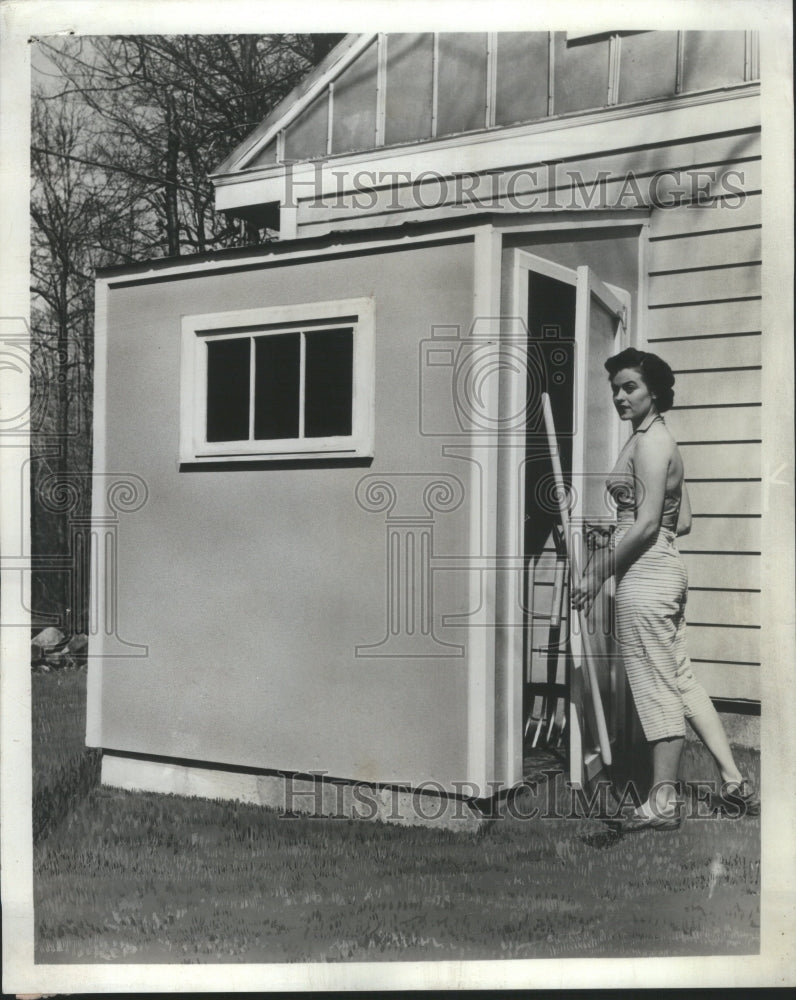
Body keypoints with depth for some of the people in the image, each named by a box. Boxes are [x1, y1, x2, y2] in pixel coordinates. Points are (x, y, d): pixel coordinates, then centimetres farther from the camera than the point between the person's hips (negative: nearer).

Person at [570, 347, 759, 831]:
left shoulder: (648, 442, -12)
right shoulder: (662, 440, 17)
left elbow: (646, 523, -20)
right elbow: (683, 522, 19)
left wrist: (599, 572, -15)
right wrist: (616, 546, 15)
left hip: (645, 572, -10)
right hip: (667, 566, 10)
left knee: (656, 688, -2)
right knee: (682, 681, 15)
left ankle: (664, 802, 8)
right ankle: (736, 782, 22)